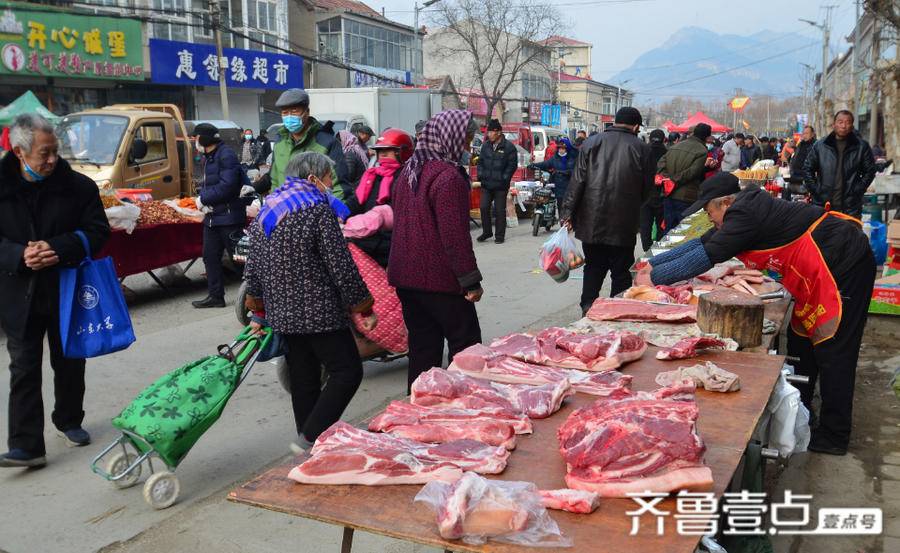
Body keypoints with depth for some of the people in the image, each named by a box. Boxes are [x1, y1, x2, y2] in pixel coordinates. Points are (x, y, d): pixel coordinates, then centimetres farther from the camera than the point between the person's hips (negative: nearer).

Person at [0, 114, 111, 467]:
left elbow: (97, 231, -6)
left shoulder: (78, 186, -6)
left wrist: (58, 249, -21)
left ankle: (69, 421, 37)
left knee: (69, 363, 15)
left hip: (67, 292, 1)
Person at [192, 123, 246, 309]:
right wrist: (203, 194, 1)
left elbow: (227, 186, -23)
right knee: (210, 257, 13)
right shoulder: (207, 158, 16)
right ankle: (215, 296, 22)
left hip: (229, 216, -10)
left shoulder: (226, 155, -15)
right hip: (212, 216, 10)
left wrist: (204, 198, -15)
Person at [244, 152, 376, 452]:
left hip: (281, 312, 8)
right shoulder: (317, 208, -12)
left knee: (303, 379, 15)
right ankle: (310, 438, -5)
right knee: (347, 371, -1)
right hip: (318, 311, -8)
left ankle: (308, 439, 22)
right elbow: (341, 265, -14)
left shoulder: (266, 210, 12)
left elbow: (253, 266, 15)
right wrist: (364, 307, -6)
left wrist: (259, 309, 23)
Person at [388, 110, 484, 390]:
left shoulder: (408, 172, 12)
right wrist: (471, 281, -14)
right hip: (440, 280, -8)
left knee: (422, 346, 15)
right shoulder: (449, 177, -17)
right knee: (465, 345, 6)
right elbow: (455, 235, -20)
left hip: (406, 277, 8)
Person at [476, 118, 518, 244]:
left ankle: (500, 235, 13)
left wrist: (504, 178, -11)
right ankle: (486, 231, 20)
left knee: (499, 210, 2)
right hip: (486, 184, 4)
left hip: (500, 185, -4)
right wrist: (480, 174, 3)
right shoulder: (485, 145, 9)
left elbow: (513, 165, -5)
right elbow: (481, 161, 17)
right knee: (484, 208, 3)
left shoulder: (509, 147, -6)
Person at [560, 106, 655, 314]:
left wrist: (568, 213, 0)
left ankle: (588, 310, 9)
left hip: (591, 221, 2)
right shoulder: (643, 149, 0)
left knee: (593, 267, 12)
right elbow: (647, 189, 4)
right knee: (621, 272, 7)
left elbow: (577, 181, -1)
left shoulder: (592, 143, 4)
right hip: (624, 224, -2)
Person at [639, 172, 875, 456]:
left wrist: (654, 278, -16)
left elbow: (707, 256, -24)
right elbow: (702, 243, 13)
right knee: (801, 343, 17)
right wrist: (653, 264, 9)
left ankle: (833, 436, 4)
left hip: (844, 264, -11)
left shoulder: (746, 214, -22)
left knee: (832, 351, -5)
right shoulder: (746, 207, 10)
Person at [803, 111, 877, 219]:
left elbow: (869, 171, 7)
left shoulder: (862, 146, 3)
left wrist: (858, 190, -3)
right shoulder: (820, 145, 5)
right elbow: (807, 169, 10)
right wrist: (814, 189, 1)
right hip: (822, 205, 1)